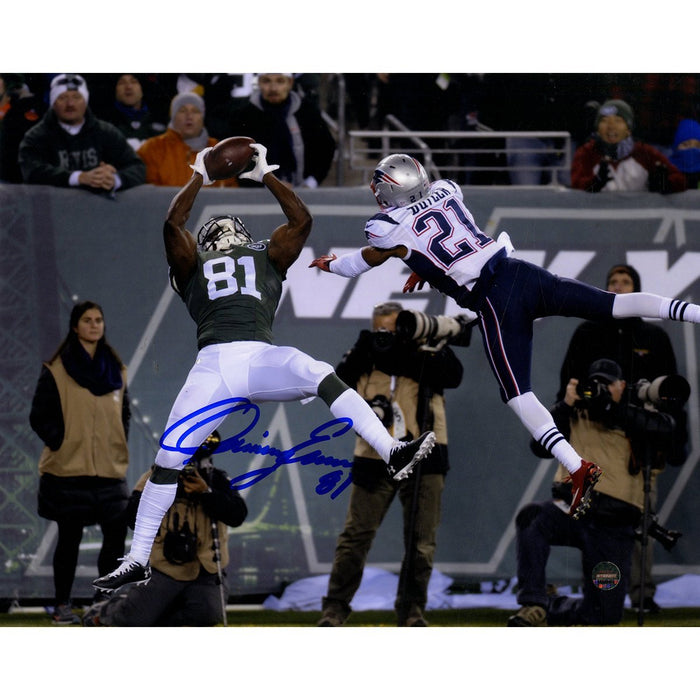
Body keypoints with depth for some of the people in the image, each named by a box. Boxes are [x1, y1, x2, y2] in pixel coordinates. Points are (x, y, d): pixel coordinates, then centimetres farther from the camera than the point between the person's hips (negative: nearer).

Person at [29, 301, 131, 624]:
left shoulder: (115, 370, 12)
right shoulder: (56, 371, -3)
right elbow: (40, 416, -2)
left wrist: (119, 445, 10)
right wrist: (61, 443, -10)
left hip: (109, 470, 4)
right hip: (69, 470, -4)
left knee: (116, 536, -1)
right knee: (69, 538, 1)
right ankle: (62, 606, 10)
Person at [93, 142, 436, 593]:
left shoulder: (268, 259, 29)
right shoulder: (194, 266, 26)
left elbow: (301, 219, 19)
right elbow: (173, 225, 10)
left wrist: (266, 175, 27)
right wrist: (200, 178, 21)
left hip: (262, 359, 0)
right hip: (213, 365, 0)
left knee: (324, 379, -29)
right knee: (169, 457, -5)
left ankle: (393, 455, -39)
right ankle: (137, 561, 2)